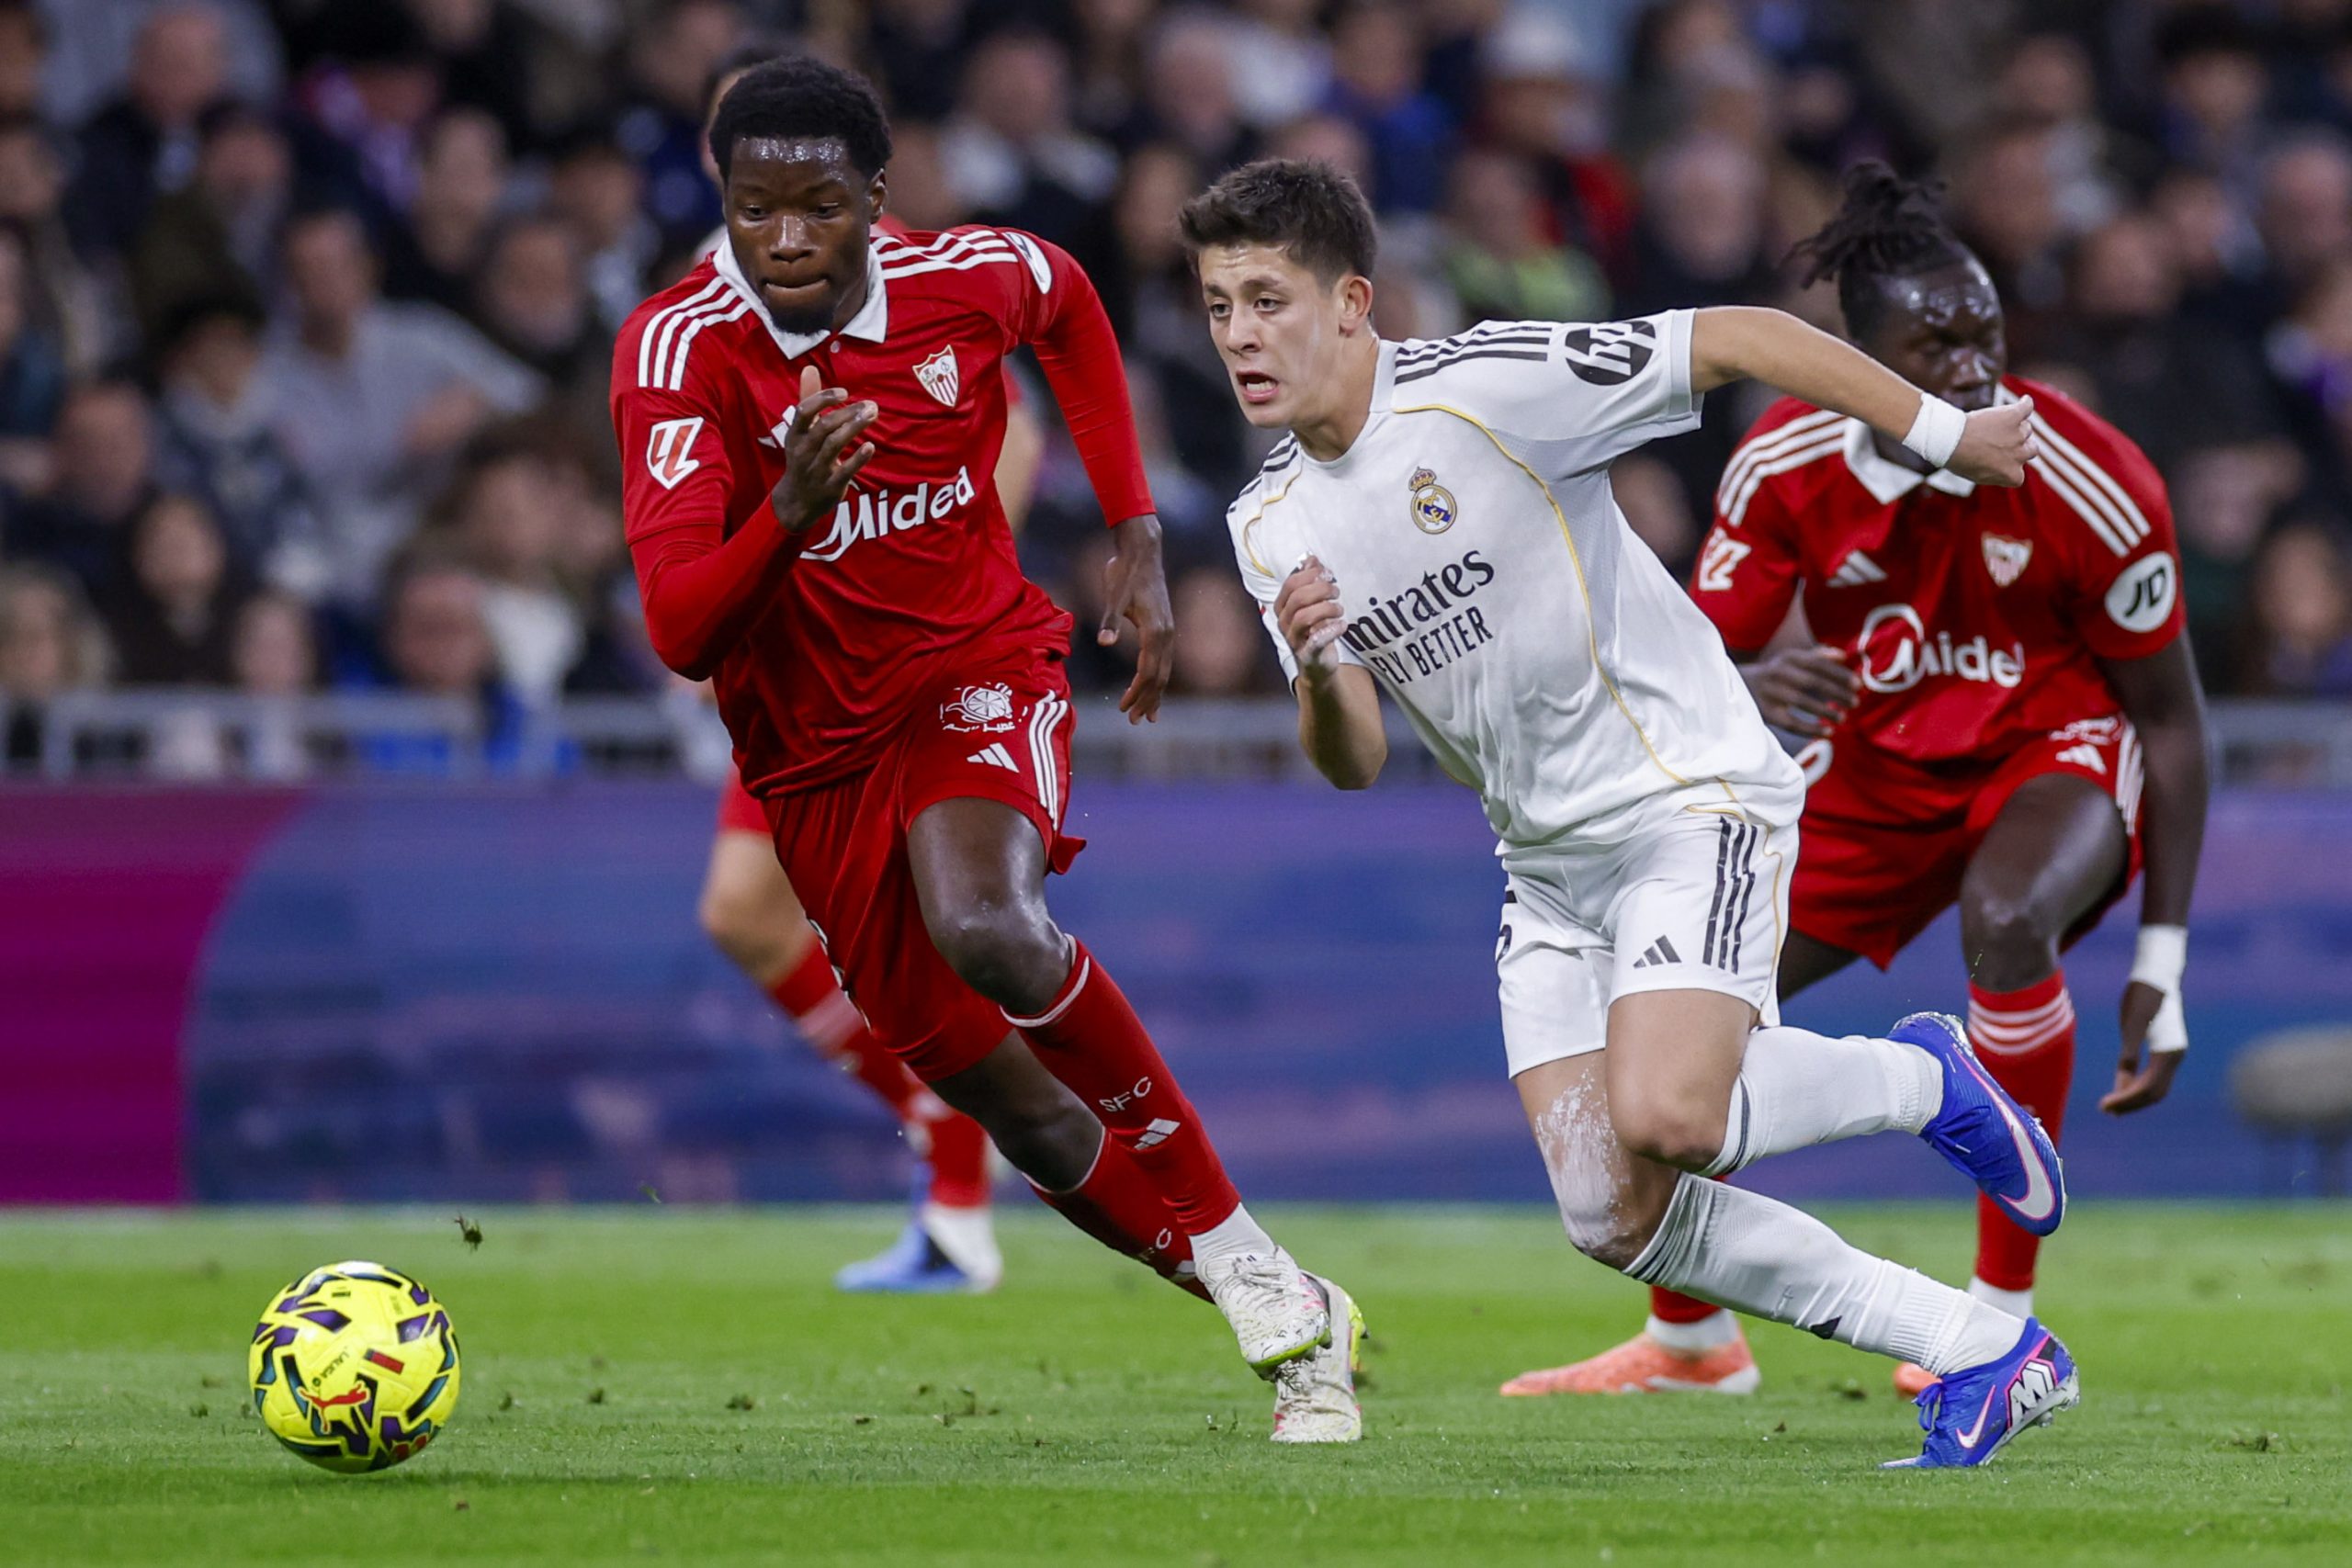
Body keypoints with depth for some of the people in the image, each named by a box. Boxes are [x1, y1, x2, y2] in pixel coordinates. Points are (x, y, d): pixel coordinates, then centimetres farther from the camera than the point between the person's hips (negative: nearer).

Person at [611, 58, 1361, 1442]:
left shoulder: (970, 280, -12)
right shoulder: (677, 348, -19)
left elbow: (1072, 307, 16)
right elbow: (678, 630, -26)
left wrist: (1138, 541, 12)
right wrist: (788, 515, -45)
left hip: (981, 668, -1)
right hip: (814, 747, 1)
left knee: (985, 928, -33)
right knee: (1028, 1121, 0)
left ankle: (1248, 1261, -19)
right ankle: (1292, 1324, 18)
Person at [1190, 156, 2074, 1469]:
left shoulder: (1487, 386, -17)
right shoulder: (1271, 529, 3)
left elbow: (1734, 338, -12)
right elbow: (1354, 763, 4)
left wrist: (1942, 433, -10)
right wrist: (1318, 670, -18)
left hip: (1691, 797, -7)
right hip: (1549, 859, 7)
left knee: (1663, 1119, -28)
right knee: (1613, 1217, -5)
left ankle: (1923, 1079, 3)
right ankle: (1987, 1356, 5)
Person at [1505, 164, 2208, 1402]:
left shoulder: (2091, 483, -25)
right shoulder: (1784, 467, -17)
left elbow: (2170, 714, -14)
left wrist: (2162, 965, -16)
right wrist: (1748, 690, -38)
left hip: (2058, 744, -4)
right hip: (1879, 761, 4)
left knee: (2005, 916, -38)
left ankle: (2005, 1323, -27)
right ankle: (1689, 1341, 21)